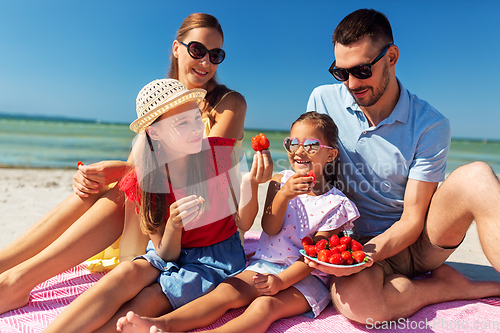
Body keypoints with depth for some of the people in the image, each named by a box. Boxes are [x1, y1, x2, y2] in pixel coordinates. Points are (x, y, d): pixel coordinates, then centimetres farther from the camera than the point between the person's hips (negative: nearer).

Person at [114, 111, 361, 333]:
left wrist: (281, 280, -21)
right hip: (266, 265, 4)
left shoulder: (336, 204, -5)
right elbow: (269, 228, -6)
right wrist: (283, 195, -23)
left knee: (265, 306, -31)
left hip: (307, 277, -4)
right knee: (226, 291, -21)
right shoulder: (281, 182, 5)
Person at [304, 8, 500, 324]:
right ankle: (456, 286, -9)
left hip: (418, 241, 0)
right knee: (351, 297, -35)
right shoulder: (323, 100, -6)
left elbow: (412, 220, -12)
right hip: (362, 244, 1)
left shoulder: (430, 126, -12)